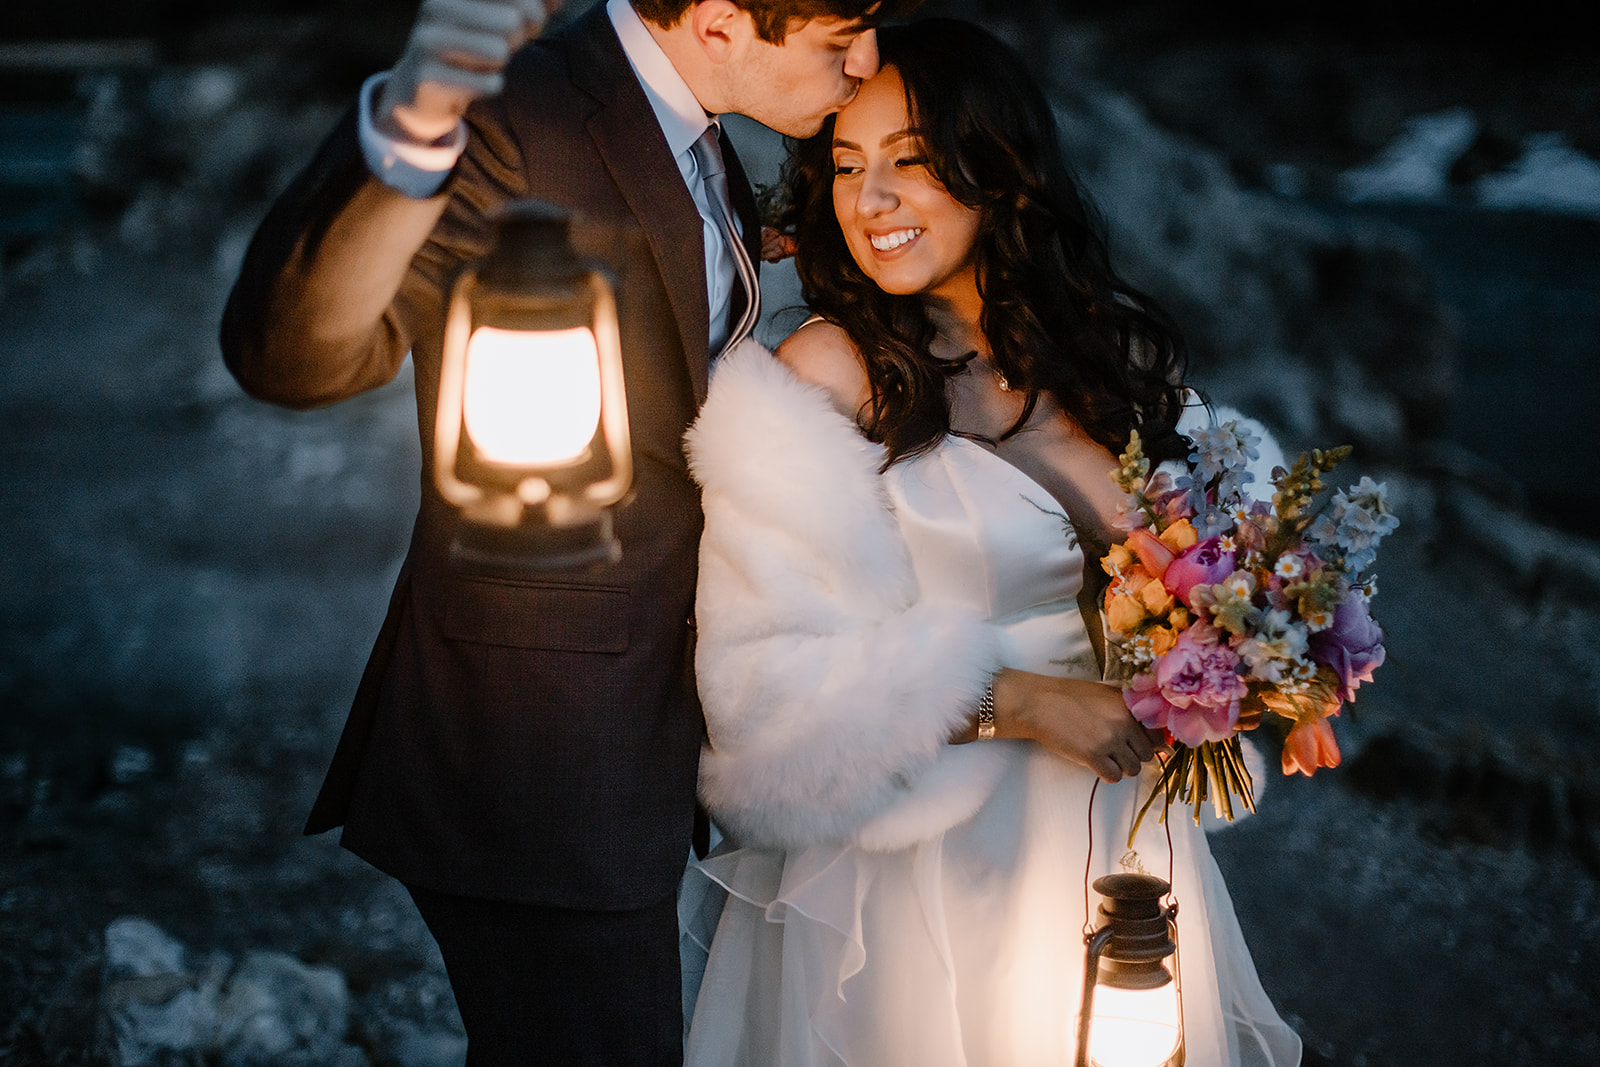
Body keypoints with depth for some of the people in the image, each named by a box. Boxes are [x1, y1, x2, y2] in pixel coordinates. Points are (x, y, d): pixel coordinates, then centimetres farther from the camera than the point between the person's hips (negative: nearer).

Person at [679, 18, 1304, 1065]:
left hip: (1110, 850, 5)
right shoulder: (828, 373, -14)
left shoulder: (1107, 340, 3)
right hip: (926, 875, -5)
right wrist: (1015, 704, -21)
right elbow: (771, 681, -17)